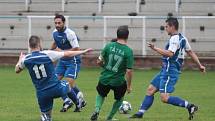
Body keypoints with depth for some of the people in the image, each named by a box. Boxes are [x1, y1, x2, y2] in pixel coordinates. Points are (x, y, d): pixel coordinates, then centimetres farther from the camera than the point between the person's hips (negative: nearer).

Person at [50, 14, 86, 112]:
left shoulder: (70, 34, -22)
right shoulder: (55, 33, 1)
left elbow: (76, 49, -24)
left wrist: (62, 51, -22)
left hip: (73, 61, -8)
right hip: (62, 60, 8)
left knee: (69, 82, -17)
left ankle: (80, 100, 7)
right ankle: (67, 102, 11)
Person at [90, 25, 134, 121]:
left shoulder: (109, 46, -6)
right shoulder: (128, 51, -14)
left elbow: (99, 62, 0)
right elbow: (129, 71, -15)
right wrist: (129, 86, -4)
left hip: (104, 78, 2)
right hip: (118, 81, -2)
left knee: (101, 95, 29)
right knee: (119, 98, 27)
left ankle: (97, 110, 3)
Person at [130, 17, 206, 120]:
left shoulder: (174, 39, -16)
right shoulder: (182, 38, 15)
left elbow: (170, 54, -30)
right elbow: (190, 52, 22)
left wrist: (155, 49, -28)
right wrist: (199, 65, 28)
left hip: (170, 72, -11)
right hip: (165, 70, 11)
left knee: (165, 98, -16)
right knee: (150, 90, 12)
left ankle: (189, 106, -13)